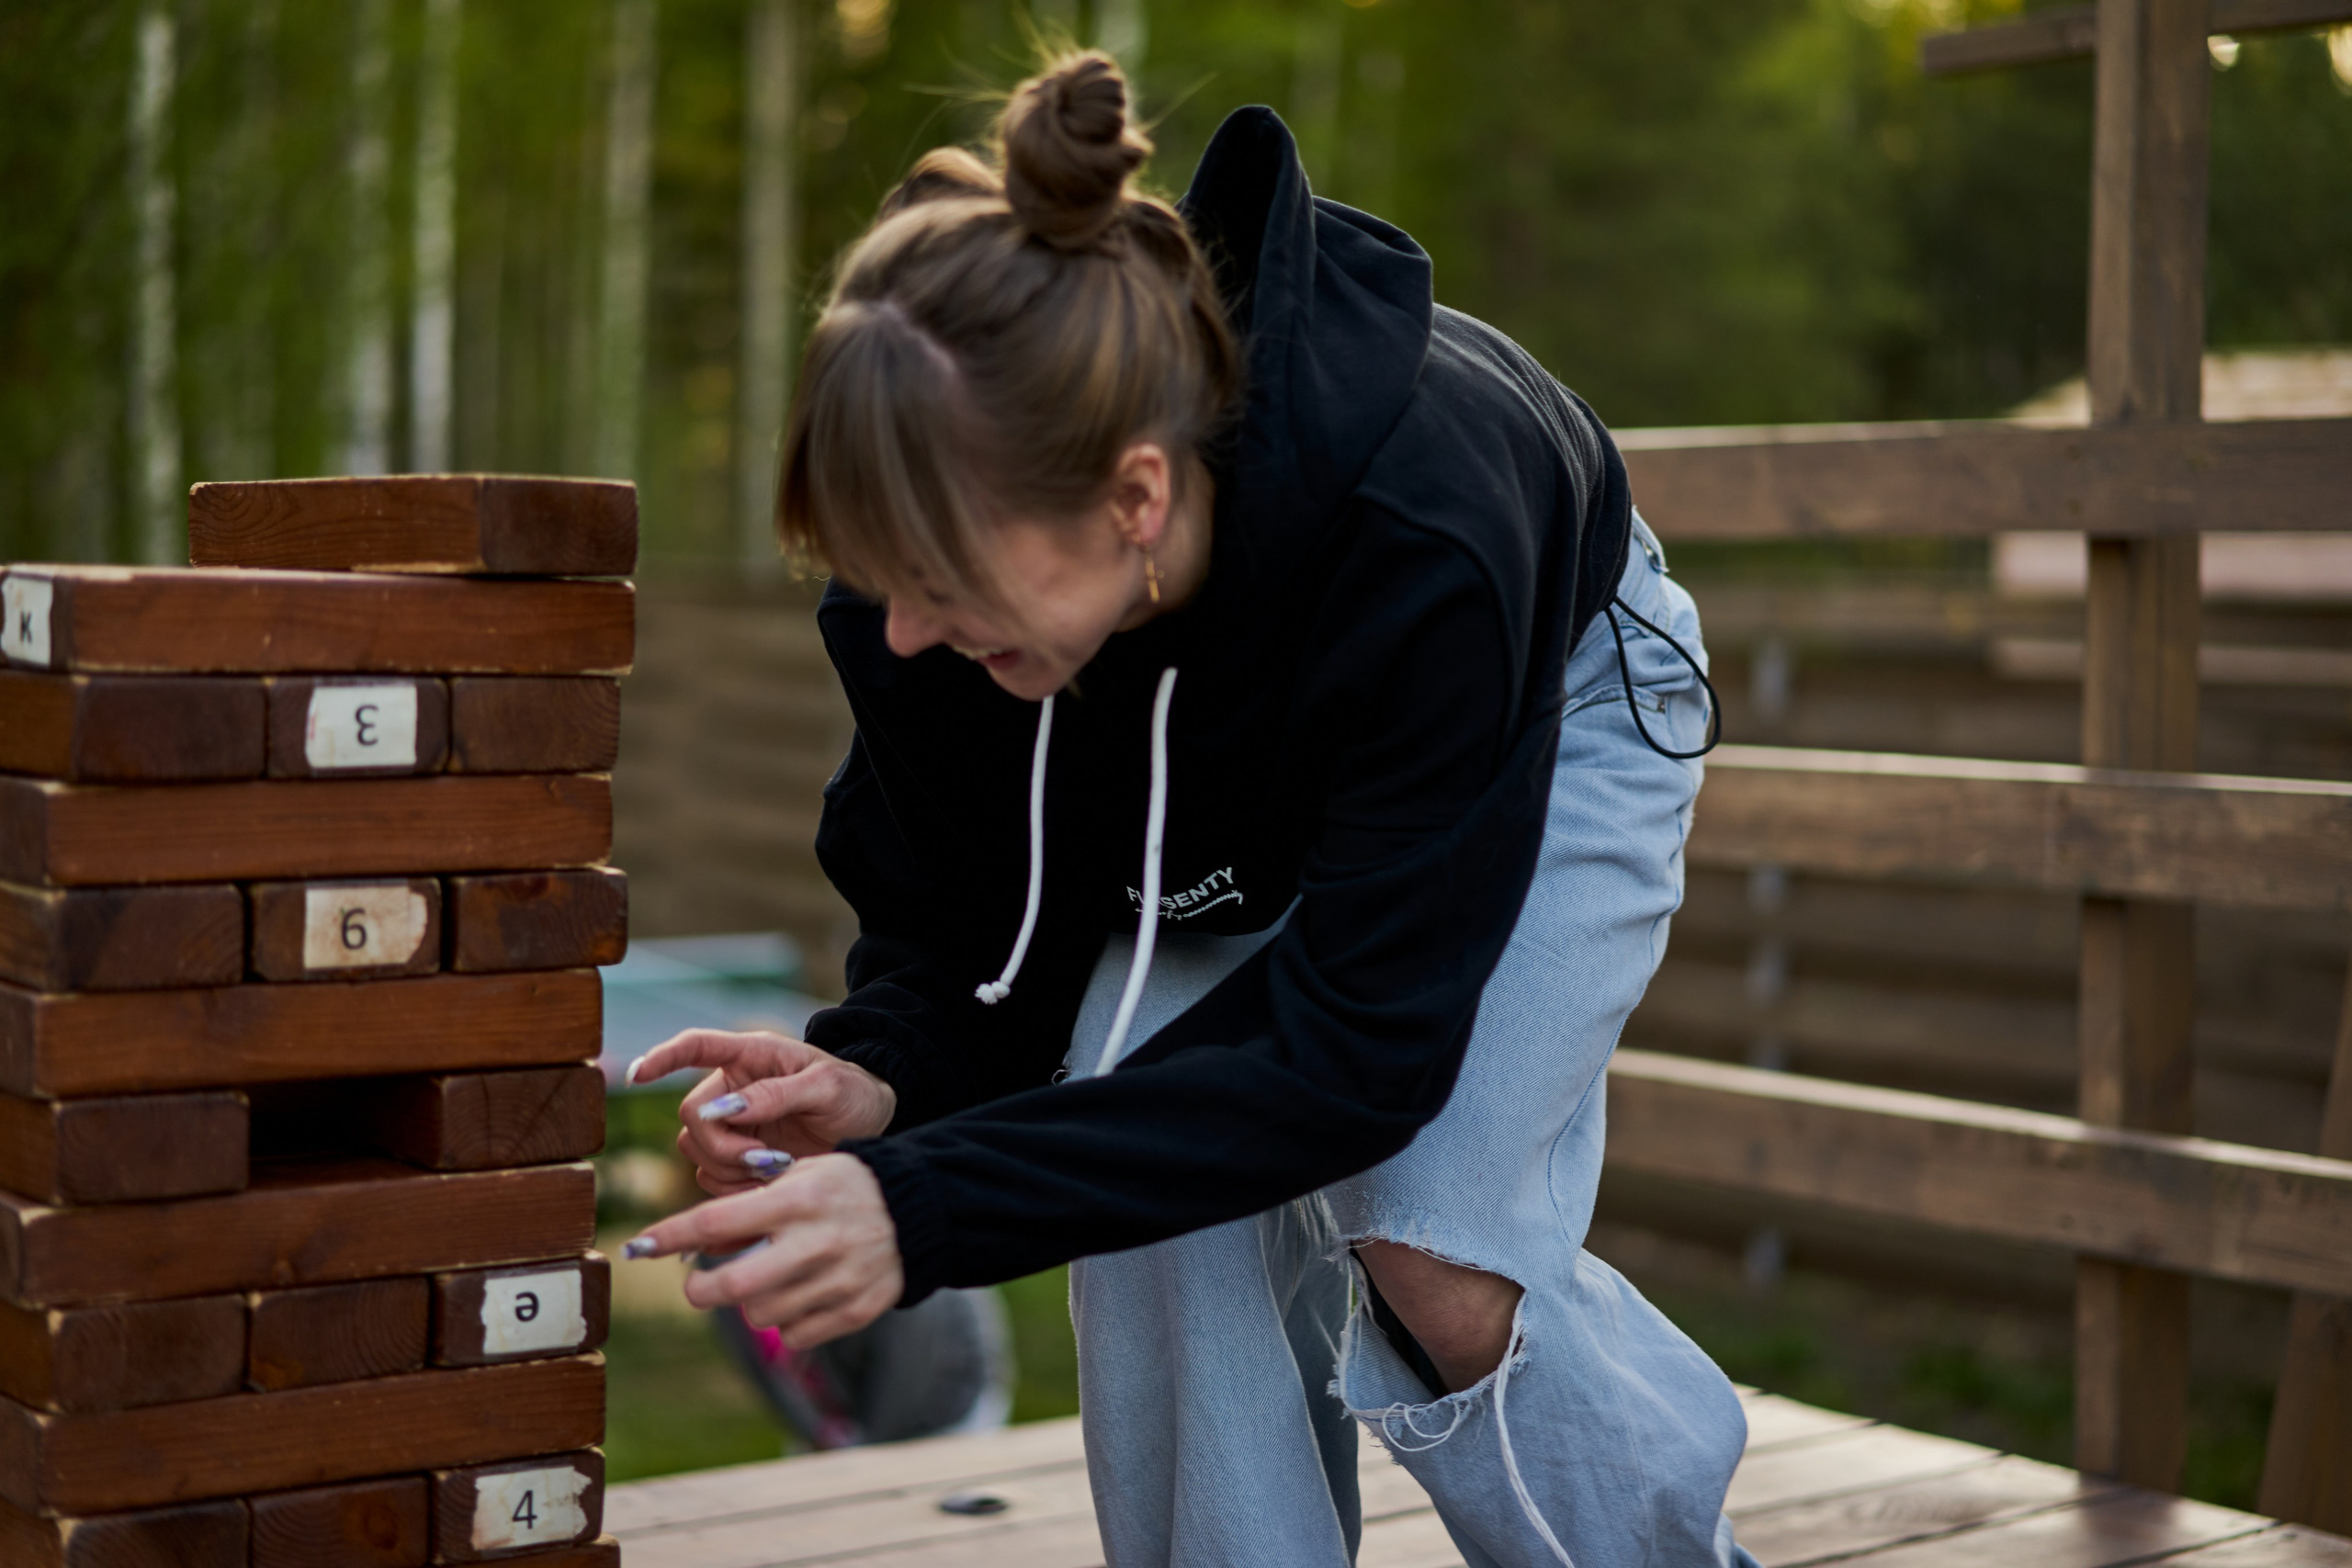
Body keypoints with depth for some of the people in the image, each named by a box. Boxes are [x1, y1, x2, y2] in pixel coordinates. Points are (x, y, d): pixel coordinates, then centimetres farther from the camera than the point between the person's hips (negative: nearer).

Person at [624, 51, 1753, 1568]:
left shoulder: (1418, 545, -45)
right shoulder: (952, 533, -31)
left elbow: (1358, 1045, -39)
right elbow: (963, 927, -15)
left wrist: (925, 1208, -47)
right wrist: (879, 1075, -40)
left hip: (1551, 702, -4)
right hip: (1239, 787, 4)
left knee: (1431, 1254, -19)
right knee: (1149, 1203, -18)